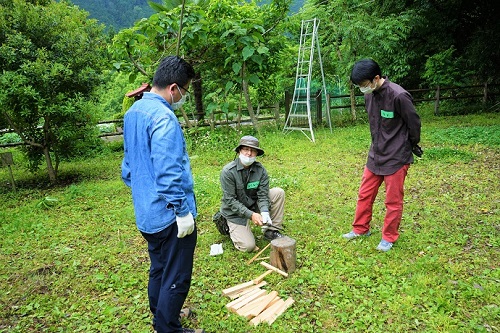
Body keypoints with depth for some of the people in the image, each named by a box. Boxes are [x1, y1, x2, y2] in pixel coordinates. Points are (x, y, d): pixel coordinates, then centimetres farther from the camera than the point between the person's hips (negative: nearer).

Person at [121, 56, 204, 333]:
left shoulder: (133, 112, 10)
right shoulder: (163, 117, -21)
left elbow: (129, 164, 17)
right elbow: (168, 172, -25)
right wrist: (183, 210, -18)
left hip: (146, 212, 10)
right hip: (168, 214, -10)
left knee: (159, 269, 25)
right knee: (176, 278, 6)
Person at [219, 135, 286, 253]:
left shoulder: (260, 170, -11)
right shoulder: (228, 171, -22)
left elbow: (263, 195, -13)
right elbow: (230, 200, -23)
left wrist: (265, 212, -33)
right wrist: (251, 215, -31)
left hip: (254, 204, 4)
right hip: (235, 211, -4)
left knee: (278, 192, -16)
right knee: (248, 246, -15)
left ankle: (270, 231, -6)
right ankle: (230, 227, 15)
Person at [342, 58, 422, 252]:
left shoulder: (398, 96, -22)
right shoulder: (369, 95, 0)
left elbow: (414, 123, -10)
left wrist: (411, 146, 4)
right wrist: (379, 144, 15)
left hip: (396, 158, -7)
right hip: (375, 156, 7)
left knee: (393, 200, 6)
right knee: (365, 195, 13)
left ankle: (389, 237, 23)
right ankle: (360, 229, 30)